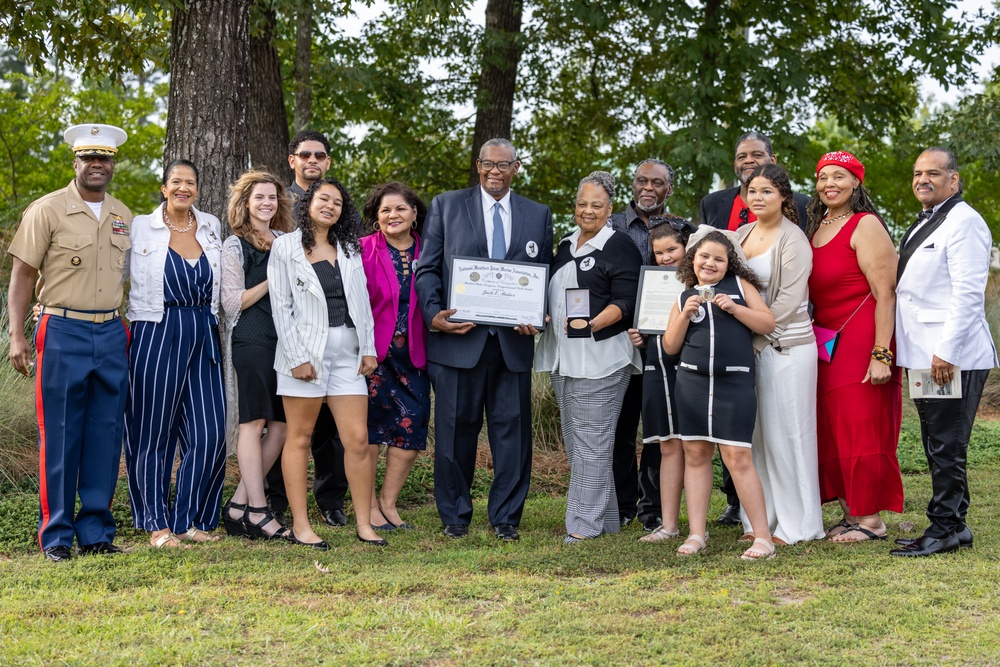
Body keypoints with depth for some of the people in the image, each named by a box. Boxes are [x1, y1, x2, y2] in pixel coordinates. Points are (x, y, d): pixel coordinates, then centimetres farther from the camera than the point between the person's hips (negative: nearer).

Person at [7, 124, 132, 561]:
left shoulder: (123, 216, 13)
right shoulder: (47, 210, -2)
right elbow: (23, 275, -3)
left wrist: (131, 333, 15)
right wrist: (17, 335, -10)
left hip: (112, 333, 5)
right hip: (63, 332, -5)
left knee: (106, 437, 6)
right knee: (60, 438, -2)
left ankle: (96, 533, 15)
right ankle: (56, 537, 6)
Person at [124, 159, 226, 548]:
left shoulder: (211, 228, 11)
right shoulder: (140, 228, 0)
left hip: (202, 338, 4)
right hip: (155, 337, -3)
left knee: (209, 432, -2)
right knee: (153, 433, 1)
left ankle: (188, 520, 11)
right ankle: (157, 524, 11)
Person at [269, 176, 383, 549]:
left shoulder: (349, 248, 14)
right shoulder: (285, 247, 1)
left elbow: (362, 301, 14)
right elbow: (281, 307, -4)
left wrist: (368, 348, 5)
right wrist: (297, 358, -11)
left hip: (348, 351, 4)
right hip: (306, 351, -4)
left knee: (357, 439, -1)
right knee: (299, 437, 2)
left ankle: (364, 524, 4)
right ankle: (300, 526, 5)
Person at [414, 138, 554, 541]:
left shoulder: (538, 216, 14)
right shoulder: (446, 206, 8)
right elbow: (427, 269, 5)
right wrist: (434, 314, -11)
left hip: (513, 341, 2)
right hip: (458, 337, -2)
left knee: (512, 430, 3)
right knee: (456, 430, 3)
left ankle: (506, 518, 14)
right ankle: (455, 516, 16)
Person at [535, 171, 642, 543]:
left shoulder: (619, 247, -5)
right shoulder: (566, 245, 19)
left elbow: (625, 302, -12)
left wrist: (594, 323, -26)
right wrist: (542, 316, 8)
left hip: (600, 357, -9)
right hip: (562, 355, 9)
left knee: (591, 442, -8)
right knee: (574, 440, 10)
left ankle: (585, 524, -5)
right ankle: (605, 518, 17)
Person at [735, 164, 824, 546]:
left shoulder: (793, 240, -8)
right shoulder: (742, 235, 13)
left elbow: (788, 302, -14)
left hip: (787, 348, -7)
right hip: (751, 347, 7)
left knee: (785, 434, -2)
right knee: (755, 433, 8)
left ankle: (796, 525, 6)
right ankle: (759, 519, 16)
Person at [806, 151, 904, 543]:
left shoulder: (865, 226, -11)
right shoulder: (815, 229, 13)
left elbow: (885, 294, -17)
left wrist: (881, 354, -22)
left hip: (861, 341, -8)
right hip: (826, 343, 8)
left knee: (862, 429, -4)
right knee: (832, 431, 9)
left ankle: (871, 519, 4)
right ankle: (850, 515, 18)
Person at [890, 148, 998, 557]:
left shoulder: (963, 222, -11)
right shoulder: (923, 225, 20)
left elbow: (967, 293, -19)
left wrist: (946, 351, -23)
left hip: (952, 358, -10)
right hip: (923, 356, 10)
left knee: (946, 447, -6)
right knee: (938, 447, 13)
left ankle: (945, 529, 0)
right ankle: (955, 526, 20)